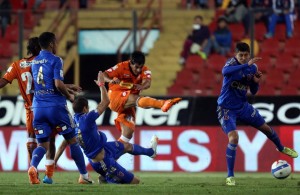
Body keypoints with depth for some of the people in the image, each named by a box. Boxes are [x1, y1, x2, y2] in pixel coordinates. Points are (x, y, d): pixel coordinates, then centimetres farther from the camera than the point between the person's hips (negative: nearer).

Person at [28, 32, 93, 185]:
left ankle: (32, 167, -25)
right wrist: (69, 96, 2)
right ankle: (84, 175, 15)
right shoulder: (55, 60, -7)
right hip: (55, 106, -5)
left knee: (42, 144, 6)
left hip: (38, 107, 5)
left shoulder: (34, 62, 14)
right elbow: (58, 84, -17)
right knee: (72, 140, 10)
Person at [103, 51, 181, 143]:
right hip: (115, 99, -6)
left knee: (128, 134, -1)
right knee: (136, 99, -35)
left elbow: (147, 83, -26)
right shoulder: (122, 67, -10)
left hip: (127, 104, 6)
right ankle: (163, 104, -62)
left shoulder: (145, 71, -4)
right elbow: (103, 75, -18)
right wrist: (111, 80, -41)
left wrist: (142, 86, -51)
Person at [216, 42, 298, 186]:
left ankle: (281, 148, 53)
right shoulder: (232, 63, -21)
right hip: (227, 109, -6)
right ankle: (230, 176, -13)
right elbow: (225, 71, -48)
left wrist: (256, 81, -15)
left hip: (243, 106, 6)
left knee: (265, 127, 20)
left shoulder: (253, 68, -3)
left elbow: (253, 92, 7)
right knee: (234, 137, -24)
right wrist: (247, 65, -53)